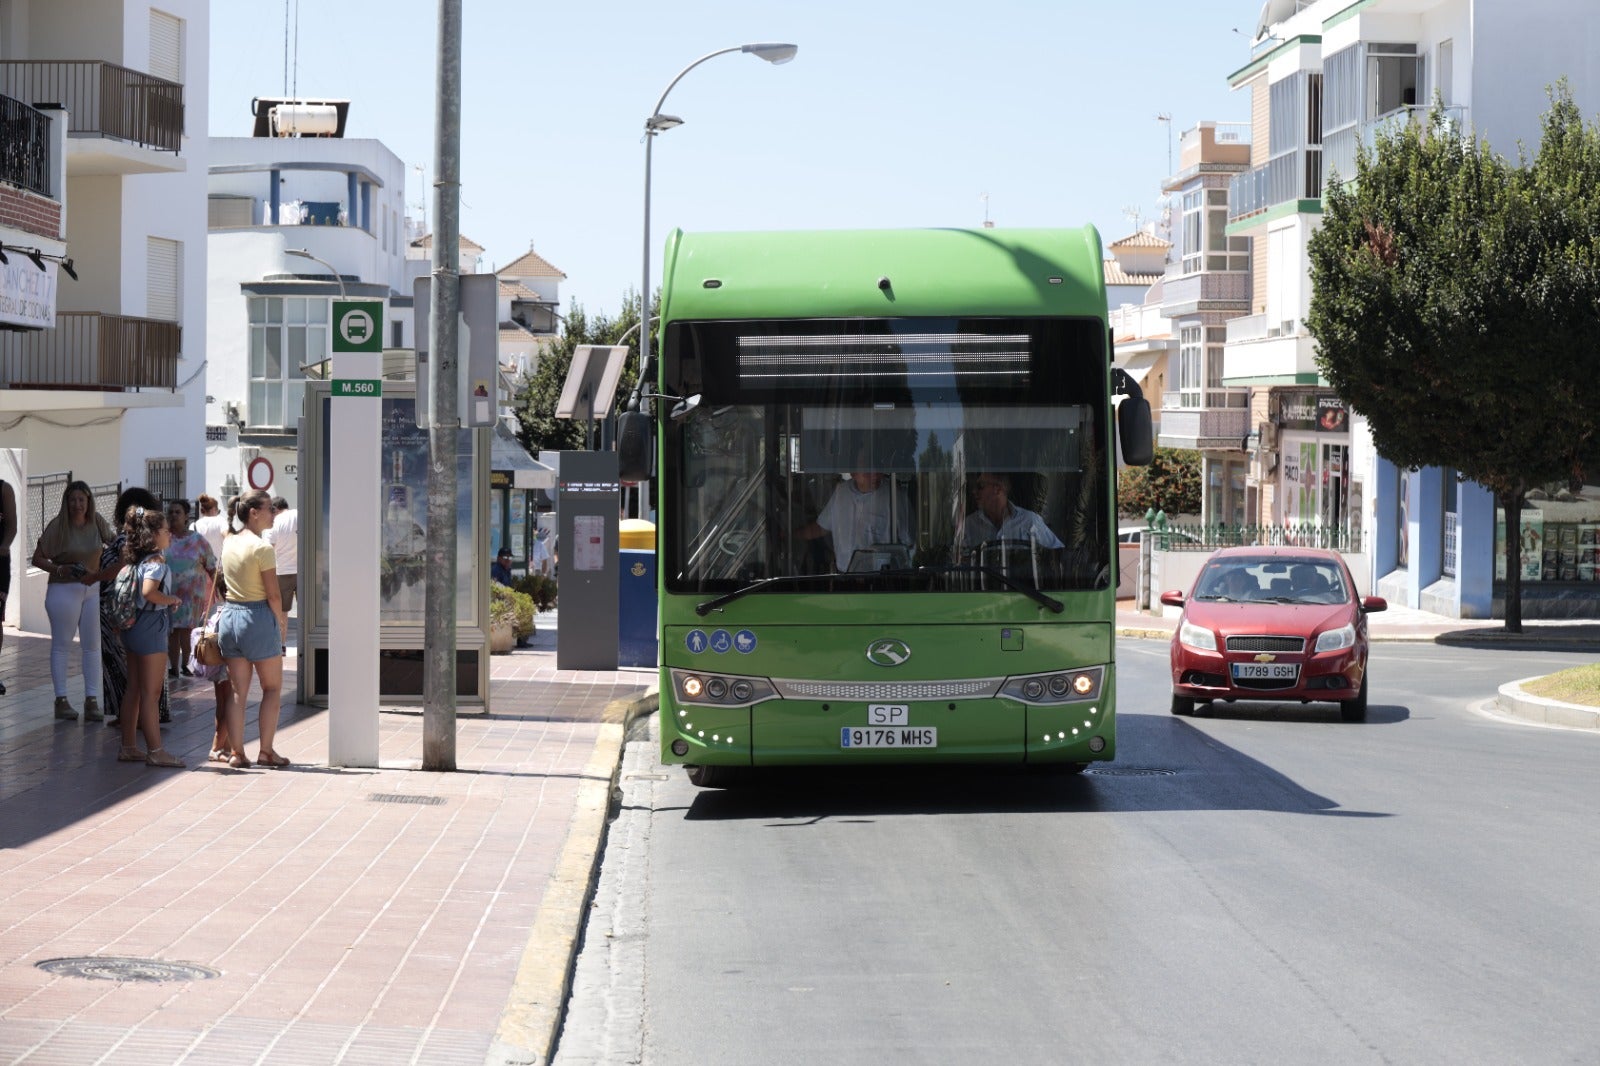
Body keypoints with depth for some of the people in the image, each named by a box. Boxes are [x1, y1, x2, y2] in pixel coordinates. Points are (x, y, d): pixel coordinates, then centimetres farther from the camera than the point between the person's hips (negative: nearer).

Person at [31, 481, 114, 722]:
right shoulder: (58, 526, -12)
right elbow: (37, 559, -8)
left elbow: (113, 541, 17)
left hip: (93, 588, 4)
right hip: (64, 590, -4)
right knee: (61, 644, 3)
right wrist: (60, 570, -22)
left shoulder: (96, 522, -1)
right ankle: (61, 700, 8)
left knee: (93, 644, 3)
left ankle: (92, 700, 7)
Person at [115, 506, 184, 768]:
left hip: (134, 626, 9)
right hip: (152, 626, -9)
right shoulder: (156, 561, -16)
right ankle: (155, 750, -1)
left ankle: (128, 747, 18)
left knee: (134, 689, 13)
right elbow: (149, 591, -30)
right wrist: (171, 599, -15)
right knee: (151, 692, -5)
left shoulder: (134, 559, 11)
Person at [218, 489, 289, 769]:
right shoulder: (262, 548, -15)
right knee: (272, 687, 8)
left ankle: (236, 752, 8)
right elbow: (273, 595, -16)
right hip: (258, 619, -6)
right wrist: (281, 621, 2)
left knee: (238, 690, 9)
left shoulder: (228, 543, 7)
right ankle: (266, 750, 6)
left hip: (229, 616, 6)